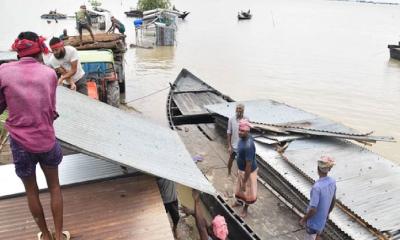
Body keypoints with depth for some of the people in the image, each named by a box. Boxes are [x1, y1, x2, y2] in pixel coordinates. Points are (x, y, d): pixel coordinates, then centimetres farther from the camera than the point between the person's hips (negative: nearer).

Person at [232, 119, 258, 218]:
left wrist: (245, 181, -23)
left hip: (248, 172, -9)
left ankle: (245, 208, 39)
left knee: (247, 191, 16)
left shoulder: (248, 145, -37)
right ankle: (239, 201, 55)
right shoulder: (243, 138, -8)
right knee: (239, 187, 29)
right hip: (241, 169, 9)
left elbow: (249, 165, -31)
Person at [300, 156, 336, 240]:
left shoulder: (317, 187, -34)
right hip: (323, 220, 6)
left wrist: (303, 219, -12)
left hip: (313, 222, -6)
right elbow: (333, 201, 5)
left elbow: (313, 209, -29)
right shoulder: (333, 182, -10)